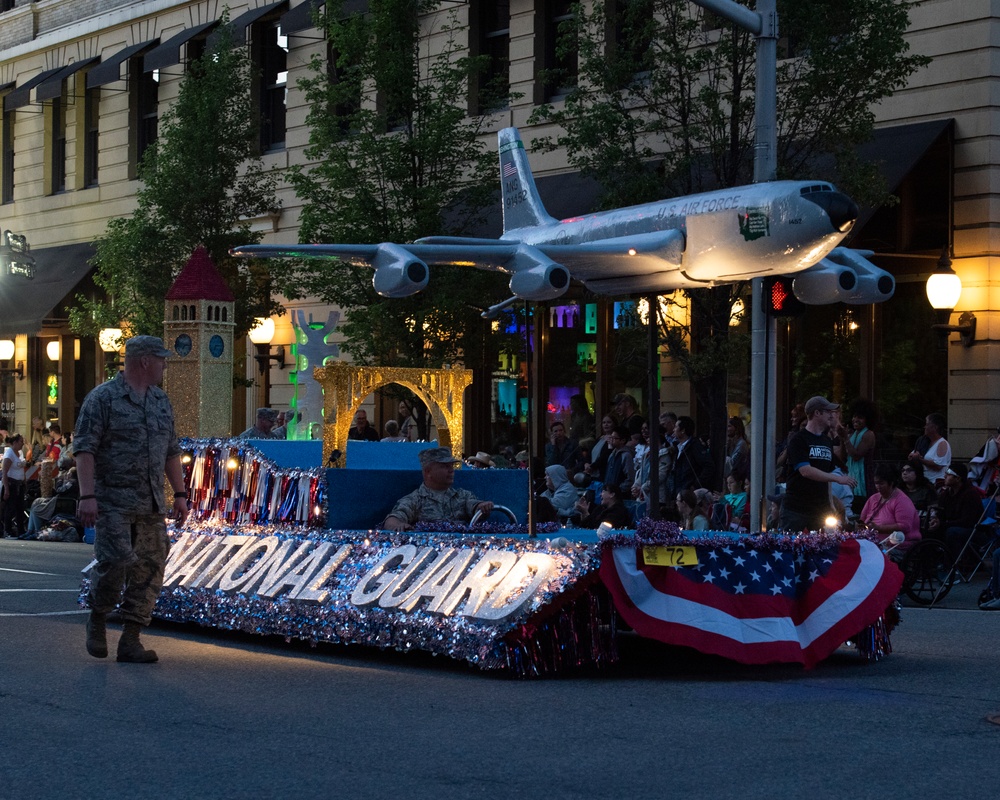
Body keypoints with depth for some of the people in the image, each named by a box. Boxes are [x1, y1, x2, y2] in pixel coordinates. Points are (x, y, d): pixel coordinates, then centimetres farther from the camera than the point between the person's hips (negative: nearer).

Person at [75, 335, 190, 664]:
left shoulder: (161, 401, 16)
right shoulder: (102, 398, -6)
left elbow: (171, 451, 22)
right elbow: (84, 448, -11)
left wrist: (180, 494, 15)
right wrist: (87, 495, -19)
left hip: (152, 505, 7)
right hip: (113, 502, -7)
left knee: (150, 568, 1)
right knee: (115, 560, -15)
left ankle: (130, 640, 6)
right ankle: (97, 620, 11)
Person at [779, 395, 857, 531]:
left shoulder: (827, 442, 15)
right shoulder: (798, 441, -7)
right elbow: (806, 471, -19)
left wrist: (830, 503, 12)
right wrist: (838, 479, -21)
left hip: (821, 508, 6)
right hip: (796, 509, -6)